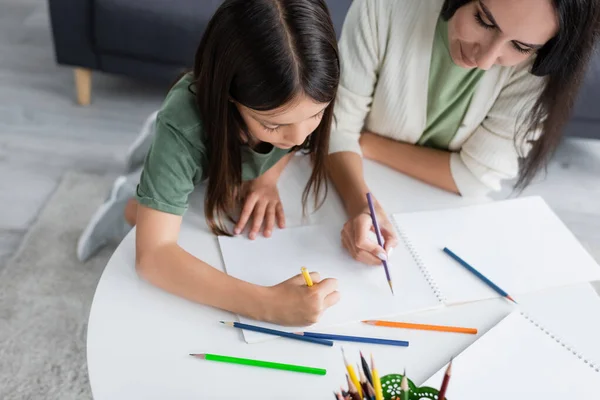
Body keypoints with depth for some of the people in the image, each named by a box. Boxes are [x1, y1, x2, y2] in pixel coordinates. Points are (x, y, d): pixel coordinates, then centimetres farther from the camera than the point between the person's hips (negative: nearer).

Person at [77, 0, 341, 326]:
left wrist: (268, 177, -27)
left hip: (245, 179, 3)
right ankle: (129, 208, 27)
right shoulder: (184, 126, -46)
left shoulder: (306, 98, -36)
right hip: (194, 192, -3)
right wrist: (267, 303, -59)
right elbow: (153, 256, -49)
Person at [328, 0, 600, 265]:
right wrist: (361, 204, -34)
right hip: (357, 191, -1)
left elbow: (477, 177, -18)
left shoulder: (543, 62, -20)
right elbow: (339, 127, -17)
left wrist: (366, 143, -18)